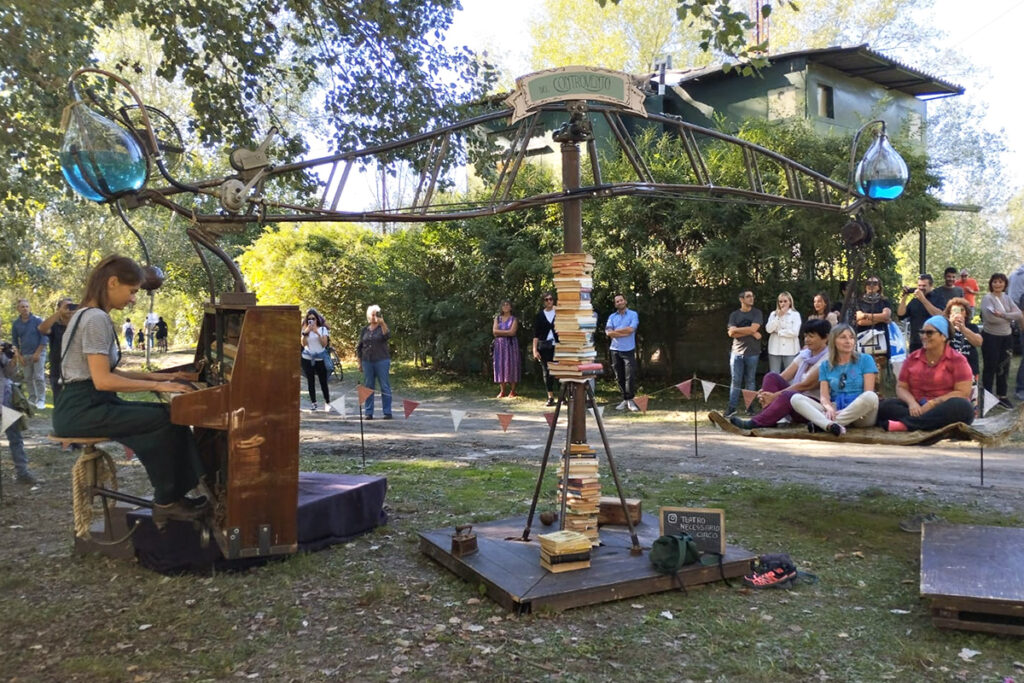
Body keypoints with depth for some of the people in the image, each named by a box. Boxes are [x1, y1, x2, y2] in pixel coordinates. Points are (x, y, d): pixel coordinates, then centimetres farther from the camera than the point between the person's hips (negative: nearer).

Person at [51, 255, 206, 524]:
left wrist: (159, 376, 12)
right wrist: (157, 385, -19)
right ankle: (167, 502, -4)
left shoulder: (90, 315, 16)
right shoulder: (97, 319, -17)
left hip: (86, 405, 10)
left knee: (166, 414, 3)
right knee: (166, 420, -18)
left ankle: (172, 496, 3)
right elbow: (103, 380, -23)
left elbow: (109, 372, 17)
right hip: (82, 410, -10)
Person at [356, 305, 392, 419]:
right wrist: (360, 363, 11)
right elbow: (359, 347, 14)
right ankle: (368, 413, 11)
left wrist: (383, 323, -33)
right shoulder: (365, 330, 10)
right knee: (368, 387, 5)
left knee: (385, 387, -2)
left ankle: (387, 412, 3)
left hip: (382, 361, -3)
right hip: (367, 362, 3)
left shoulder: (382, 328, 2)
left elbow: (387, 336, -21)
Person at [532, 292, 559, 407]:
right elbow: (536, 334, 4)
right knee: (546, 372, 2)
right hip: (544, 346, 1)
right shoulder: (539, 316, 6)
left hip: (557, 345, -1)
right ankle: (550, 397, 8)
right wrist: (535, 350, -3)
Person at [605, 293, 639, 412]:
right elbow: (608, 332, -3)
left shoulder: (633, 314, 3)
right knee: (619, 377, 5)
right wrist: (624, 333, -10)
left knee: (630, 376, -9)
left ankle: (630, 400, -3)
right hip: (615, 350, 3)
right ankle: (625, 399, 13)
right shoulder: (612, 317, 11)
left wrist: (616, 331, -3)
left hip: (629, 350, -3)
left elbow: (631, 329, -12)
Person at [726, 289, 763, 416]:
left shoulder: (757, 313, 3)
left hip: (752, 352, -1)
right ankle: (732, 407, 3)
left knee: (750, 381, 6)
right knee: (735, 380, 0)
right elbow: (731, 334, -5)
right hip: (737, 352, 1)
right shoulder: (734, 315, 7)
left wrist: (736, 329, -5)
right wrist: (751, 333, -11)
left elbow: (753, 328, -12)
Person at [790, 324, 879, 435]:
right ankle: (831, 424, -47)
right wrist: (829, 408, -20)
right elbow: (824, 396, 4)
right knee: (796, 398, -19)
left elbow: (868, 392, -1)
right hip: (836, 410, 2)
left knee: (870, 397, -36)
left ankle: (821, 424, -32)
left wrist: (853, 409, -18)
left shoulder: (865, 359, 8)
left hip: (860, 415, -2)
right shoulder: (825, 365, 14)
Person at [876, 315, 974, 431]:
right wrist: (912, 402, -15)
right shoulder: (912, 358, 11)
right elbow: (901, 387, 8)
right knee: (885, 405, -22)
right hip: (917, 408, 3)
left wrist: (933, 404, -19)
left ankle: (905, 424, -36)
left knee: (961, 407, -37)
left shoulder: (957, 360, 1)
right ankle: (932, 423, -33)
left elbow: (963, 392, -8)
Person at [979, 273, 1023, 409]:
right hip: (991, 337, -6)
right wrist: (1011, 317, -14)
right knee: (990, 367, 1)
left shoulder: (1007, 297, 8)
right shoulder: (987, 298, -11)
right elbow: (991, 318, -25)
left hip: (1007, 336, 6)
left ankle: (1001, 396, 23)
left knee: (1004, 367, 12)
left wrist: (1003, 315, -20)